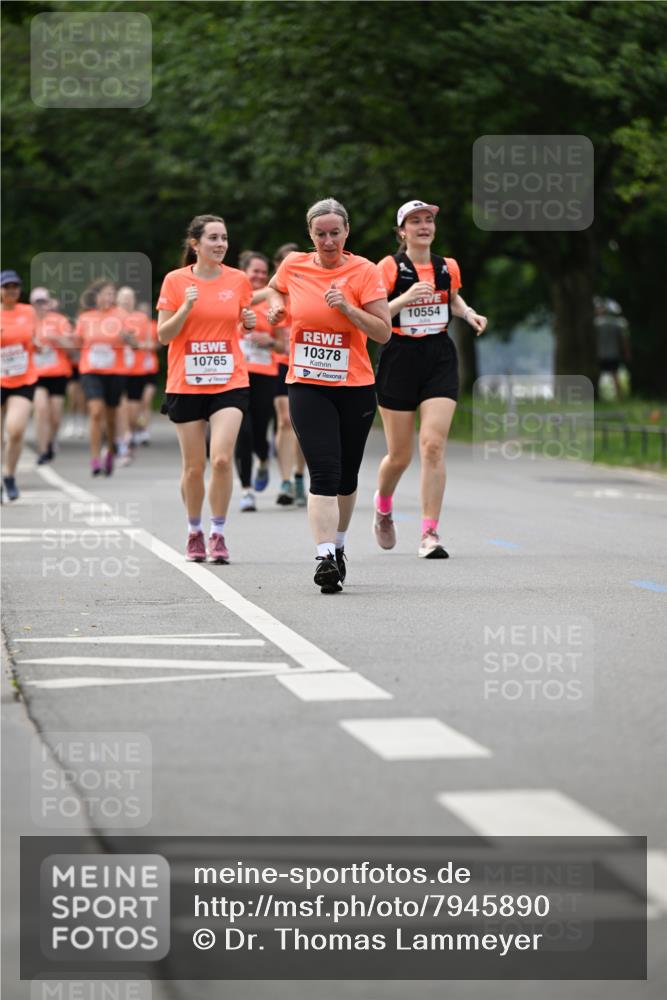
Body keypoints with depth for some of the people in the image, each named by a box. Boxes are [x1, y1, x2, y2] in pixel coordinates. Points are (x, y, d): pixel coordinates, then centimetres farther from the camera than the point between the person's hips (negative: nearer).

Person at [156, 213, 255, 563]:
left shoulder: (238, 280, 5)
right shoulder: (175, 281, -1)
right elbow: (163, 335, -2)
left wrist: (249, 324, -4)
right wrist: (187, 307, -16)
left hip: (230, 383, 1)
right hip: (186, 385, -1)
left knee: (222, 459, -15)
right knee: (194, 466, 3)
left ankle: (218, 534, -2)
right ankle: (194, 532, 22)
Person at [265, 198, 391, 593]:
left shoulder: (364, 271, -6)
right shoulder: (293, 266, 1)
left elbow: (383, 332, -9)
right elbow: (276, 288, 26)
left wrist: (348, 308, -22)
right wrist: (277, 305, 4)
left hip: (356, 388, 0)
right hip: (307, 386, 0)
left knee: (346, 477, 11)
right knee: (324, 472, -15)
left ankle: (338, 546, 33)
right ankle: (325, 558, -21)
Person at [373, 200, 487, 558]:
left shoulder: (448, 268, 7)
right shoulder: (390, 267, -6)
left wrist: (468, 313, 9)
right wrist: (405, 298, -24)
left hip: (440, 359, 2)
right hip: (399, 359, -2)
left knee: (433, 445, -13)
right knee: (400, 455, 5)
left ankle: (429, 533, -11)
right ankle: (382, 507, 38)